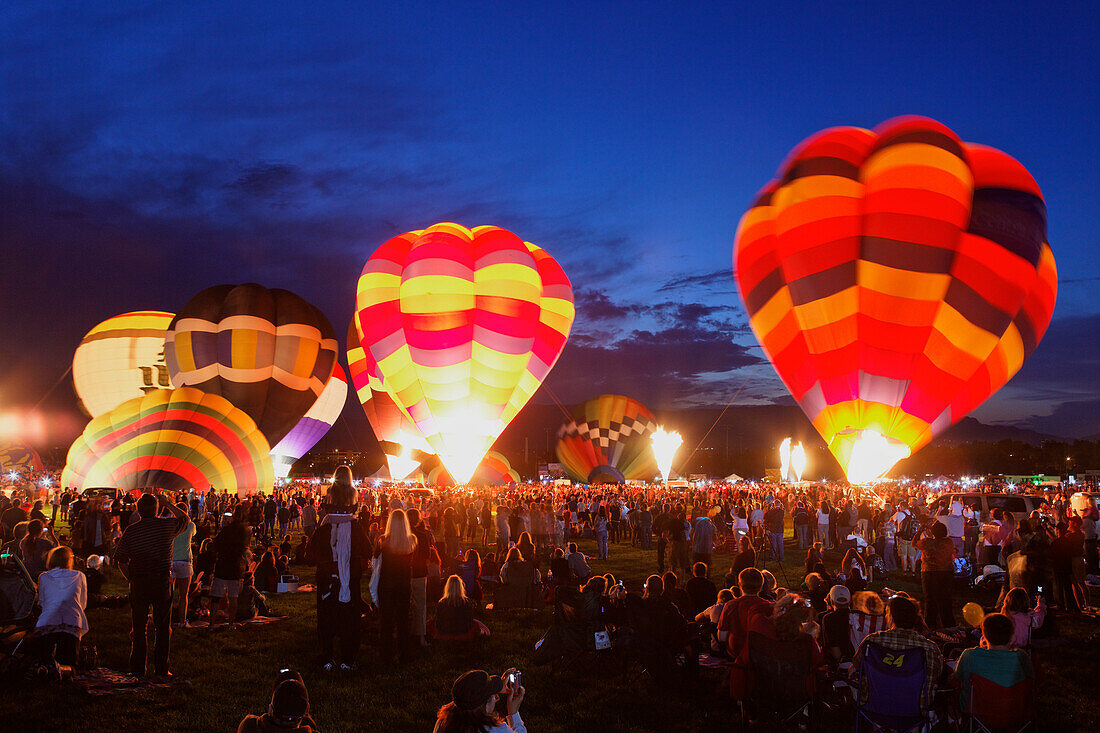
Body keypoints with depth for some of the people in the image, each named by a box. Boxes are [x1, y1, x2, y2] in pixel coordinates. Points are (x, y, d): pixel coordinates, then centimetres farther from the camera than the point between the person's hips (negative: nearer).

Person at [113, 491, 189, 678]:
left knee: (138, 627, 11)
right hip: (162, 581, -1)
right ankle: (161, 668, 8)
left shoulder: (131, 530, -2)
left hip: (138, 583, 1)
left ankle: (137, 668, 16)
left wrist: (132, 579, 10)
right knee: (163, 627, 7)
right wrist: (167, 504, 18)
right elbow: (186, 519, 16)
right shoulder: (167, 525, -5)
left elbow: (120, 560, 0)